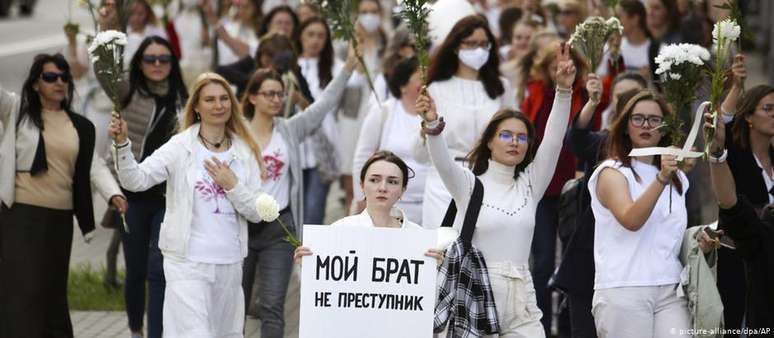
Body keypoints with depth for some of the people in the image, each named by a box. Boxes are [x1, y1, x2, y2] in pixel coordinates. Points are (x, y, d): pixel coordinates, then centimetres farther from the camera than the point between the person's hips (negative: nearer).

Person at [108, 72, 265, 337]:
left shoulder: (245, 152, 8)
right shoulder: (180, 147, -4)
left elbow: (256, 213, 6)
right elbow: (136, 180, -16)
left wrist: (232, 185, -10)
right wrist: (122, 143, -30)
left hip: (230, 264, 5)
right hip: (188, 263, -5)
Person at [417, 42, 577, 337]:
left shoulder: (530, 185, 13)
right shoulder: (470, 183, 4)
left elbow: (553, 140, 1)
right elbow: (443, 162, -16)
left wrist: (564, 90, -12)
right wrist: (433, 125, -36)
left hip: (521, 300, 3)